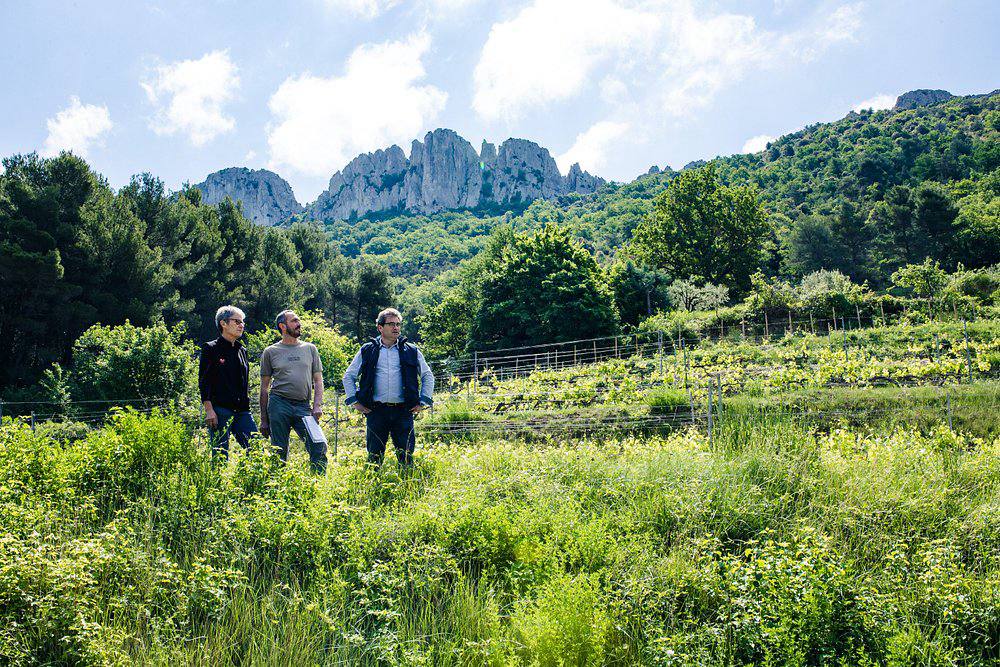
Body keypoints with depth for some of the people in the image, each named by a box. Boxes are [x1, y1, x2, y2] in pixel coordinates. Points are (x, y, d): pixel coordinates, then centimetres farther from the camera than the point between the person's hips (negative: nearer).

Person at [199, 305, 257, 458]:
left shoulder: (242, 350, 18)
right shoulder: (211, 349, -1)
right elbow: (204, 382, -7)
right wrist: (209, 410, -14)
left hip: (242, 411, 6)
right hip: (220, 410, -6)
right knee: (221, 454, -3)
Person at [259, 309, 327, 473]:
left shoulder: (310, 349, 14)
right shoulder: (270, 352, 9)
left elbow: (318, 380, 12)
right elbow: (264, 388, 10)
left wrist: (317, 406, -3)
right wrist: (263, 419, 6)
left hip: (303, 406, 1)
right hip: (279, 404, -1)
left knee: (319, 447, -10)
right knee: (279, 453, 1)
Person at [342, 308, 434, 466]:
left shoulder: (411, 351, 10)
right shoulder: (367, 351, 9)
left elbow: (427, 376, 17)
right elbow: (349, 376, 16)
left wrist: (423, 401, 8)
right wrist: (354, 401, 7)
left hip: (403, 411, 0)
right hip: (376, 411, 0)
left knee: (406, 456, 1)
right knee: (374, 455, 3)